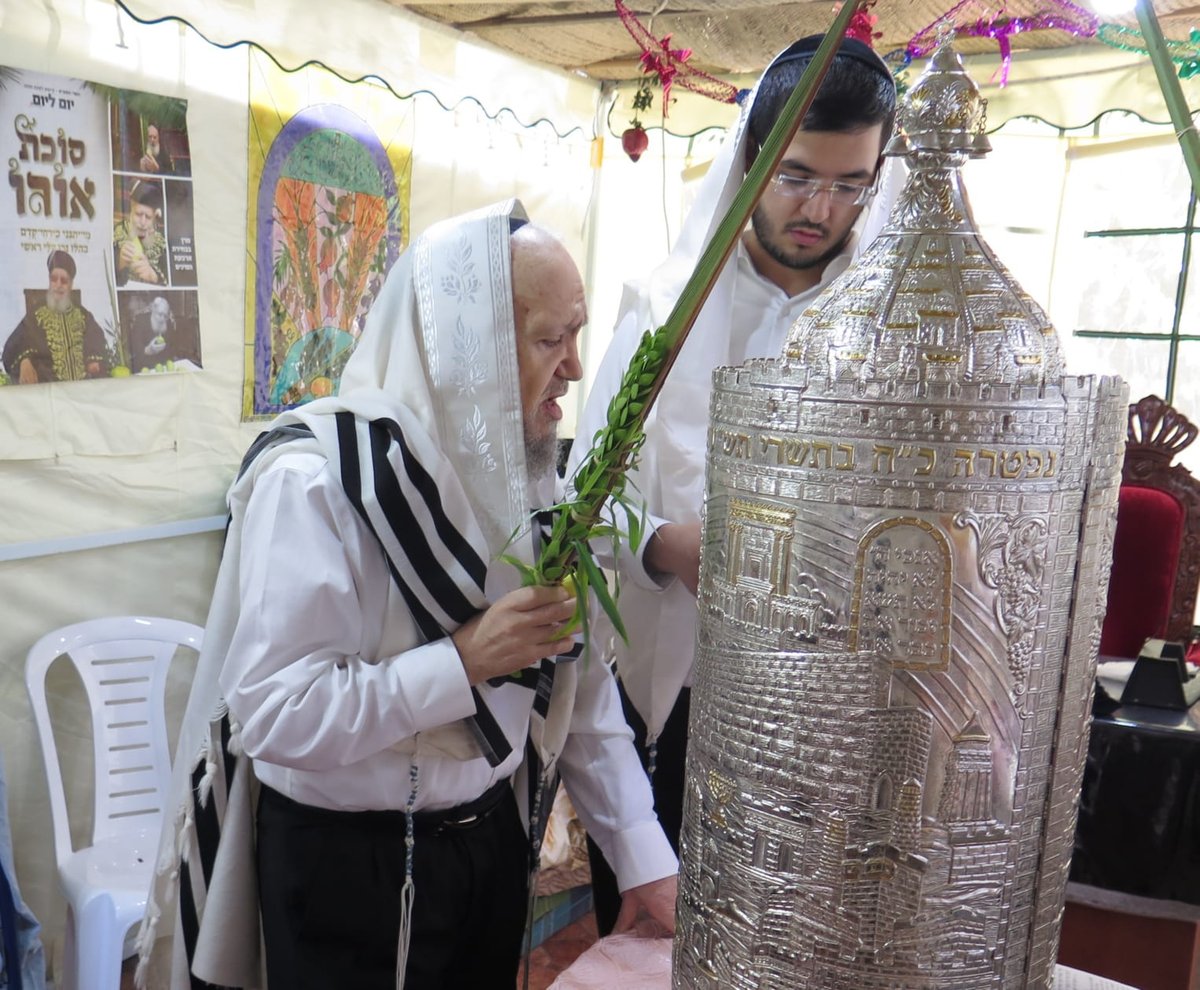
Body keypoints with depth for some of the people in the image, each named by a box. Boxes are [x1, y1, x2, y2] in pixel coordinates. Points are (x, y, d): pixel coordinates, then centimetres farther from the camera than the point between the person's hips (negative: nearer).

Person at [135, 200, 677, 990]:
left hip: (494, 836, 6)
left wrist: (644, 852, -1)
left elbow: (578, 675, 0)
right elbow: (270, 713, -27)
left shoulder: (521, 468, -1)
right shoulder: (315, 477, -22)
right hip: (349, 866, -6)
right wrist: (463, 662, -29)